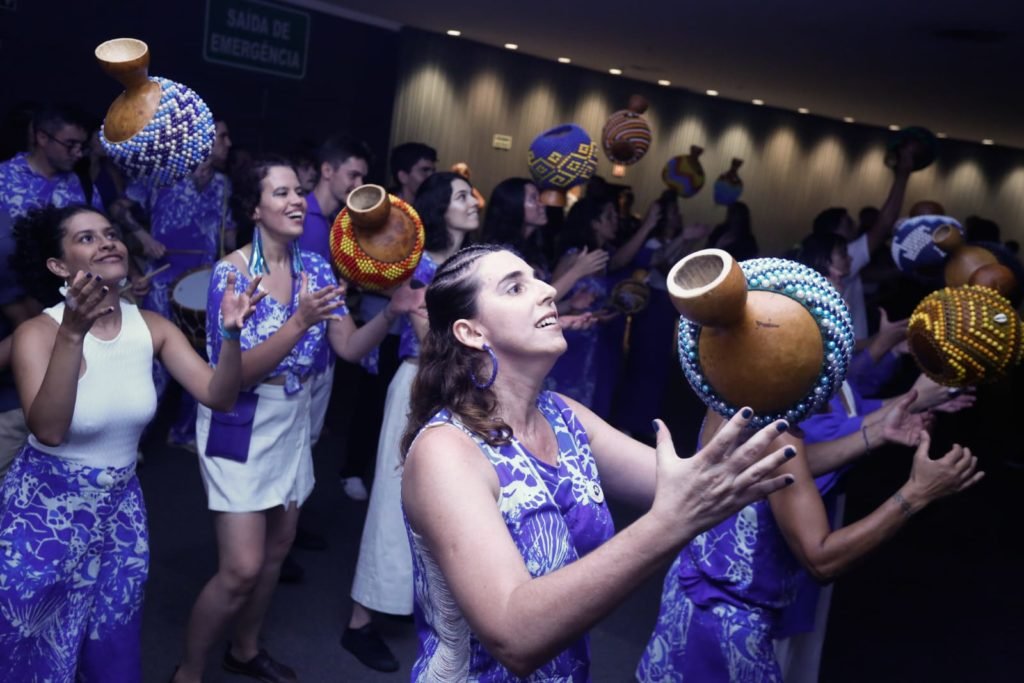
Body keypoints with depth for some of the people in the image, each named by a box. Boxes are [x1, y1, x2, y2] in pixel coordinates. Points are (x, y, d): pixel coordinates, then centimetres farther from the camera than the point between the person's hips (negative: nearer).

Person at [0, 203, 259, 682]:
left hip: (119, 510, 4)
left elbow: (218, 395, -15)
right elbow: (49, 429, -33)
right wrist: (72, 334, -43)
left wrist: (231, 333, -32)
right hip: (43, 512, -3)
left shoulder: (150, 327, -7)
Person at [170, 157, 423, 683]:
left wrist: (392, 311, -23)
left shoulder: (315, 267, -1)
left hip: (292, 420, 6)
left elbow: (349, 347, -6)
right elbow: (238, 372, -23)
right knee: (241, 567, -6)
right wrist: (300, 320, -35)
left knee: (278, 545, 18)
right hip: (240, 425, -6)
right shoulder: (231, 273, -17)